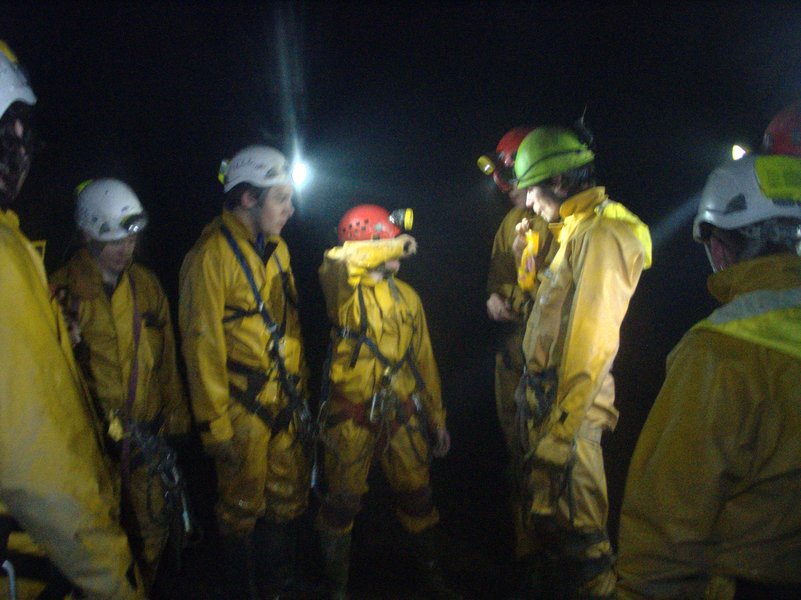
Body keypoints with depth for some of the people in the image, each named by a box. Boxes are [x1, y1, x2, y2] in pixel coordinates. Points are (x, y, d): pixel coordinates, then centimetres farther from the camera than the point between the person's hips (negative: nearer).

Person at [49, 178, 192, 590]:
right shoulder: (62, 291, -8)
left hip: (147, 430, 4)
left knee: (153, 524, 13)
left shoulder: (146, 285, 6)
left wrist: (175, 412, 15)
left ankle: (145, 586, 36)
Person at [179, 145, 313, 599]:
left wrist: (300, 387, 15)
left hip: (287, 402, 7)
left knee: (289, 498, 17)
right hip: (244, 406, -7)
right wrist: (214, 423, -14)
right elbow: (202, 344, -15)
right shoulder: (212, 255, -14)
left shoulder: (277, 248, 10)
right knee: (243, 505, 8)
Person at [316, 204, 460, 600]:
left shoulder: (406, 296, 8)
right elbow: (339, 261, -35)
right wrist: (398, 245, -23)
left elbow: (423, 360, 12)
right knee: (342, 503, 7)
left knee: (417, 497, 14)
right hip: (352, 417, -4)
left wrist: (437, 417, 12)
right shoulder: (343, 288, -8)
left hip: (402, 416, 4)